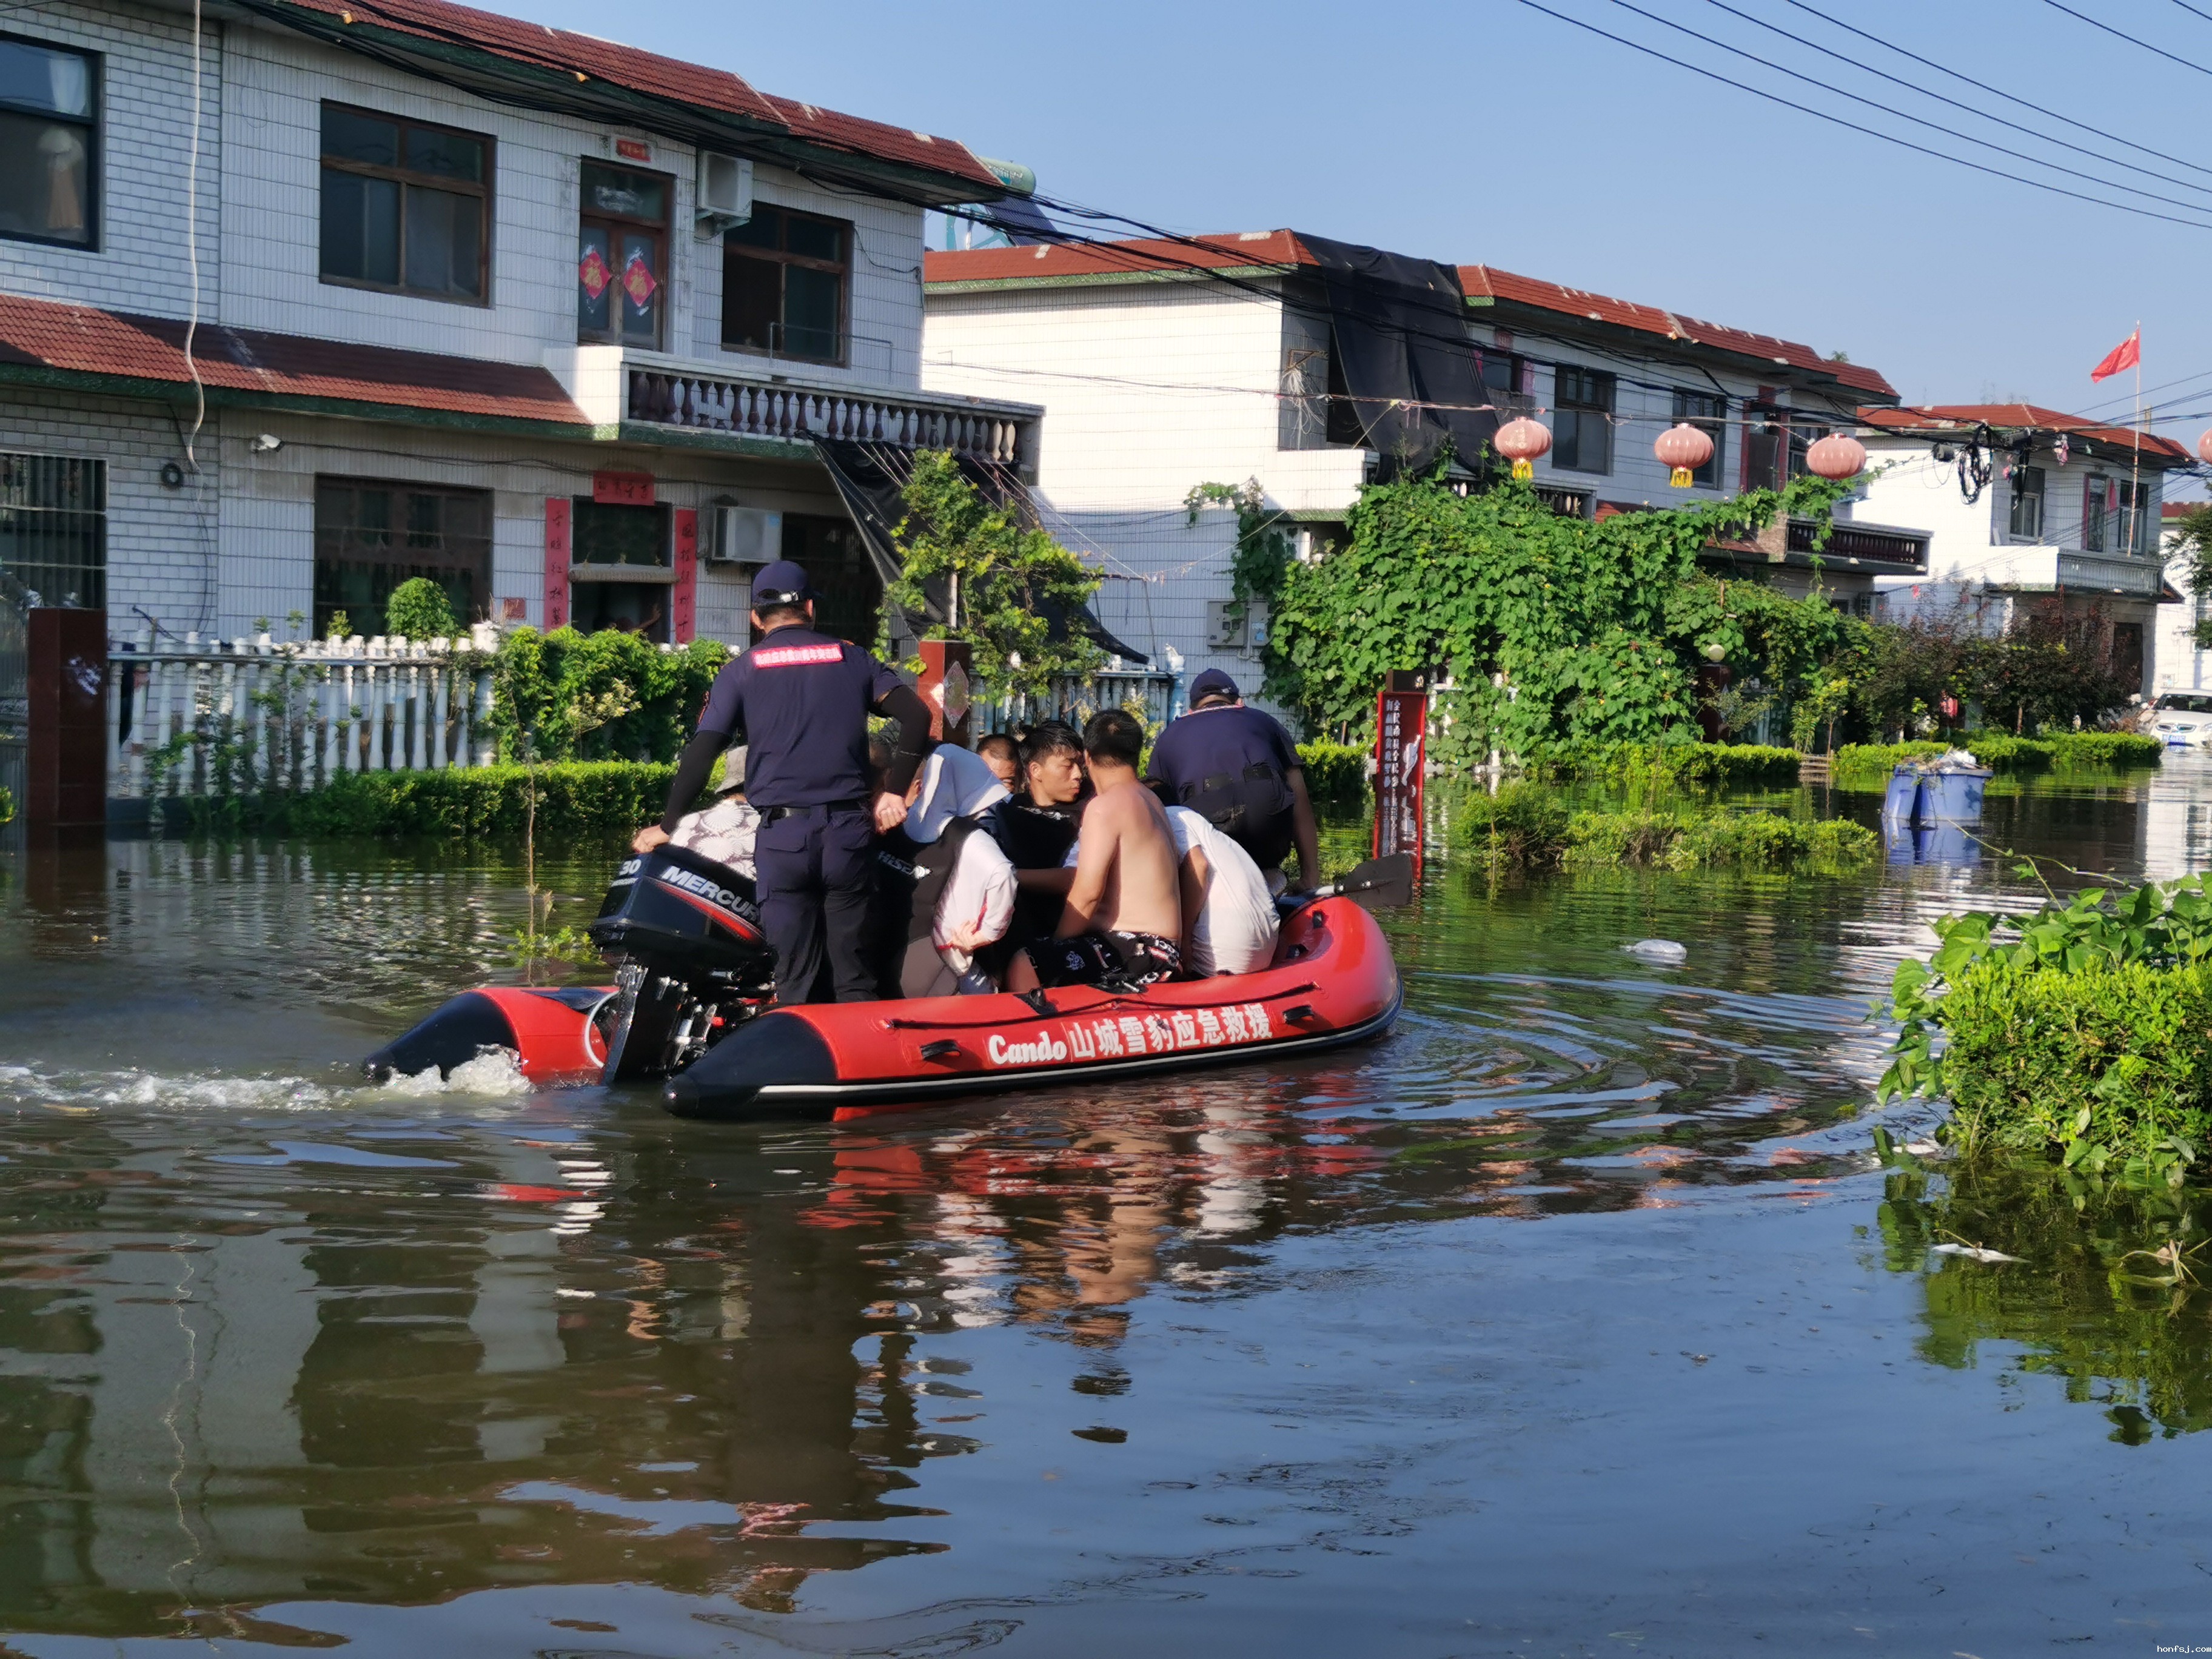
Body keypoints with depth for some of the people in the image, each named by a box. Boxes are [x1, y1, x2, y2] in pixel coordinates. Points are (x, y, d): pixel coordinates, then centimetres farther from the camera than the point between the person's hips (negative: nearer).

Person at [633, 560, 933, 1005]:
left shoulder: (742, 671, 6)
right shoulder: (852, 659, 11)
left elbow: (701, 752, -1)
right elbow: (917, 715, 1)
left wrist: (668, 825, 6)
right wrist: (894, 791, 4)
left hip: (782, 834, -1)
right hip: (849, 830, 1)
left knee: (794, 984, 1)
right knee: (854, 981, 6)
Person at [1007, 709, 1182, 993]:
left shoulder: (1105, 806, -11)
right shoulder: (1151, 800, 18)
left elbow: (1087, 892, -16)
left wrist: (1055, 945, -3)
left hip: (1137, 954, -10)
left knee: (1024, 968, -24)